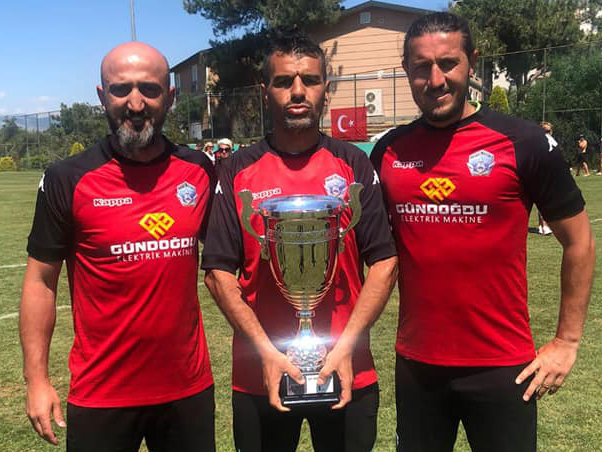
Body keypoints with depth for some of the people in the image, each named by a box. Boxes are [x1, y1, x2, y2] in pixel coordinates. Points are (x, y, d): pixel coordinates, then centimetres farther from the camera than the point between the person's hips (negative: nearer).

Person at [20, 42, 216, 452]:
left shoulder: (200, 171, -1)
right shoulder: (68, 179, -8)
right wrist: (37, 378, -5)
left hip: (189, 387, 3)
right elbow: (41, 280, -3)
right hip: (101, 395, -2)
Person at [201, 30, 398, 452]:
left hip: (348, 375, 1)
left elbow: (384, 262, -2)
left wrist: (346, 345, -12)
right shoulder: (237, 171, 0)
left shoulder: (354, 164, 1)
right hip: (258, 377, 0)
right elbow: (219, 272, -3)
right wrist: (265, 351, -12)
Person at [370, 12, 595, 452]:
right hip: (415, 364, 4)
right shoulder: (387, 151, 1)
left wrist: (567, 341, -2)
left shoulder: (521, 142, -10)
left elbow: (579, 242, -1)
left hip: (502, 365, -3)